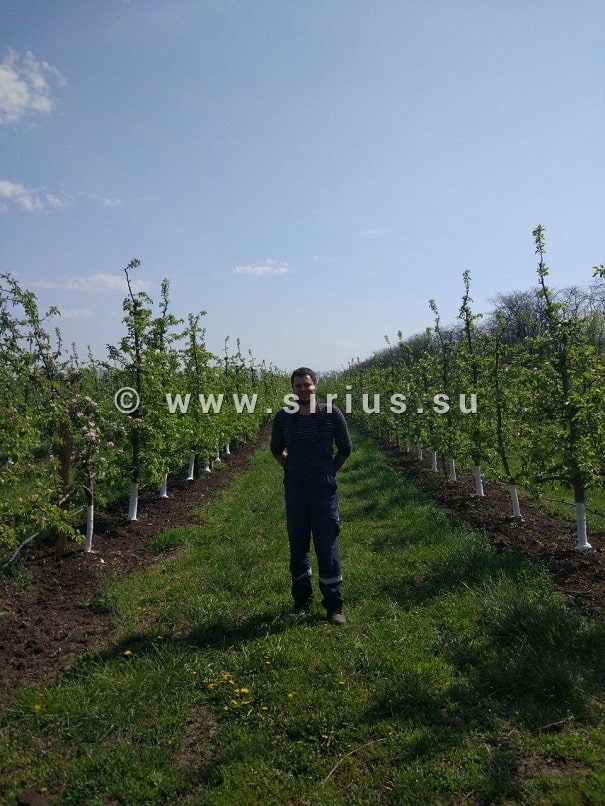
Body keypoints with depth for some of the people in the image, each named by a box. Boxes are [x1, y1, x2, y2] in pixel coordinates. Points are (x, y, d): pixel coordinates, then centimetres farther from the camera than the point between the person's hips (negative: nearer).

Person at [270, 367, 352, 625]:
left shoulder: (331, 414, -8)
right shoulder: (283, 417, -3)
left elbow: (345, 448, 5)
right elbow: (276, 449, 15)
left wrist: (330, 472, 8)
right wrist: (292, 470, 11)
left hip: (324, 491, -2)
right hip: (294, 491, 2)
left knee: (327, 547, 2)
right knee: (298, 546, 12)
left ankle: (333, 605, 15)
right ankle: (301, 599, 29)